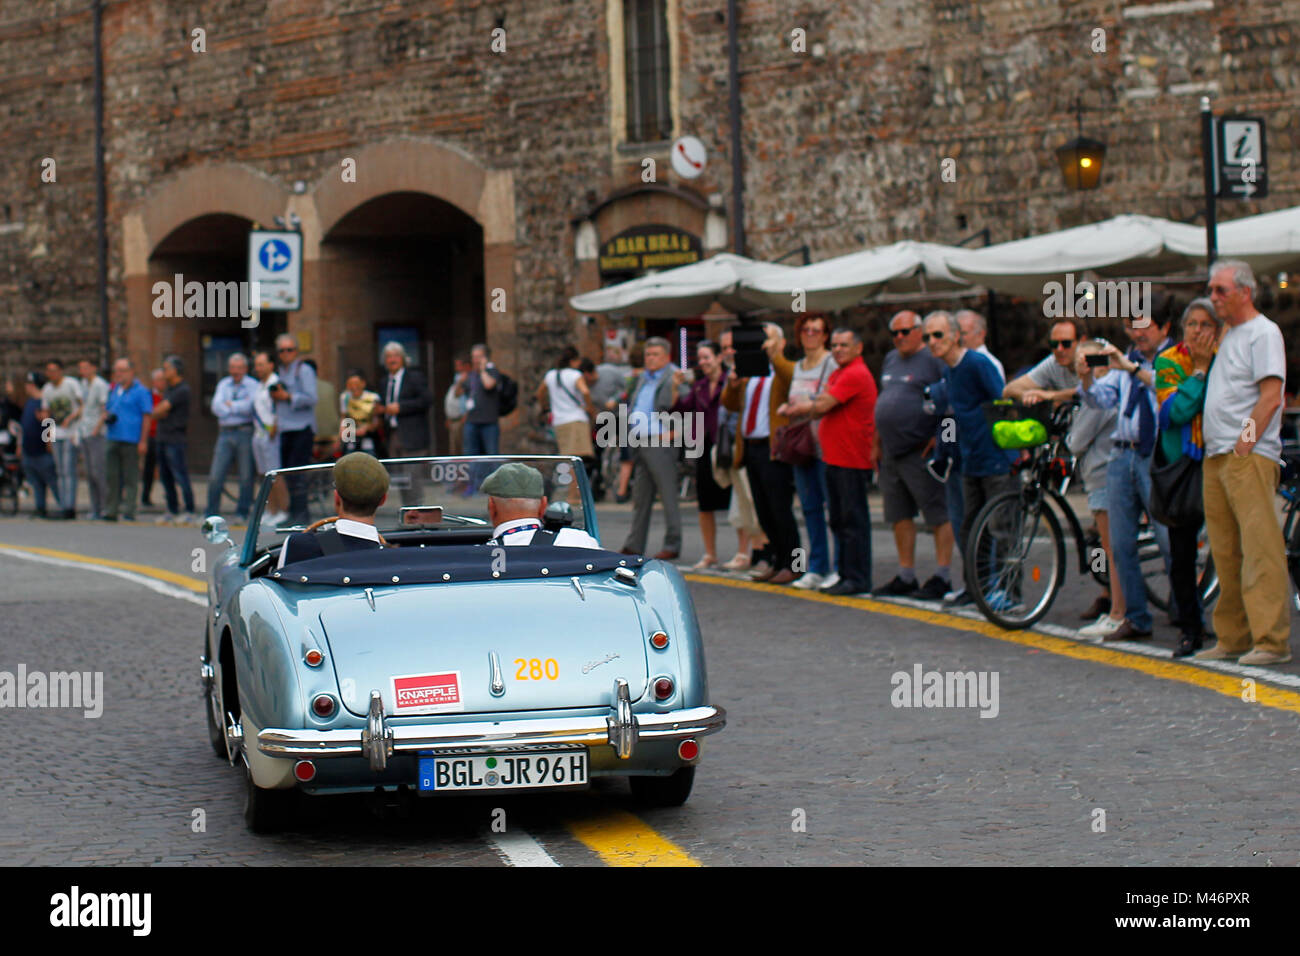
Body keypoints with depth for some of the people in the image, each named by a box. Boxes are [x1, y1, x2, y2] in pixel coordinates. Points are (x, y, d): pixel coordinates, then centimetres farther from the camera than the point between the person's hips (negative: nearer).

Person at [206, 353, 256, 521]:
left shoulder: (253, 385, 3)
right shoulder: (223, 385, 15)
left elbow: (251, 406, -13)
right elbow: (216, 407, 1)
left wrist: (230, 405, -4)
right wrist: (240, 406, -6)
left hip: (245, 433, -3)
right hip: (225, 433, 3)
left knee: (246, 477, -1)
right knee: (215, 476, -2)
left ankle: (242, 513, 8)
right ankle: (212, 513, 6)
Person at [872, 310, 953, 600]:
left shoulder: (933, 360, -8)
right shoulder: (891, 359, 18)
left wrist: (939, 438, -18)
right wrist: (877, 444, 23)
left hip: (921, 453, -9)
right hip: (891, 453, 9)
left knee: (938, 515, -4)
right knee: (899, 516, 12)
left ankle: (943, 577, -2)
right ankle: (906, 576, 19)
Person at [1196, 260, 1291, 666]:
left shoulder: (1264, 333, -6)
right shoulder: (1228, 335, 21)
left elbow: (1270, 397, -15)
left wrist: (1243, 446, -17)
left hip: (1249, 458, -9)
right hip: (1216, 457, 9)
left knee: (1260, 548, -11)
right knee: (1225, 553, 9)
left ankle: (1271, 640, -13)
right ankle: (1233, 639, 14)